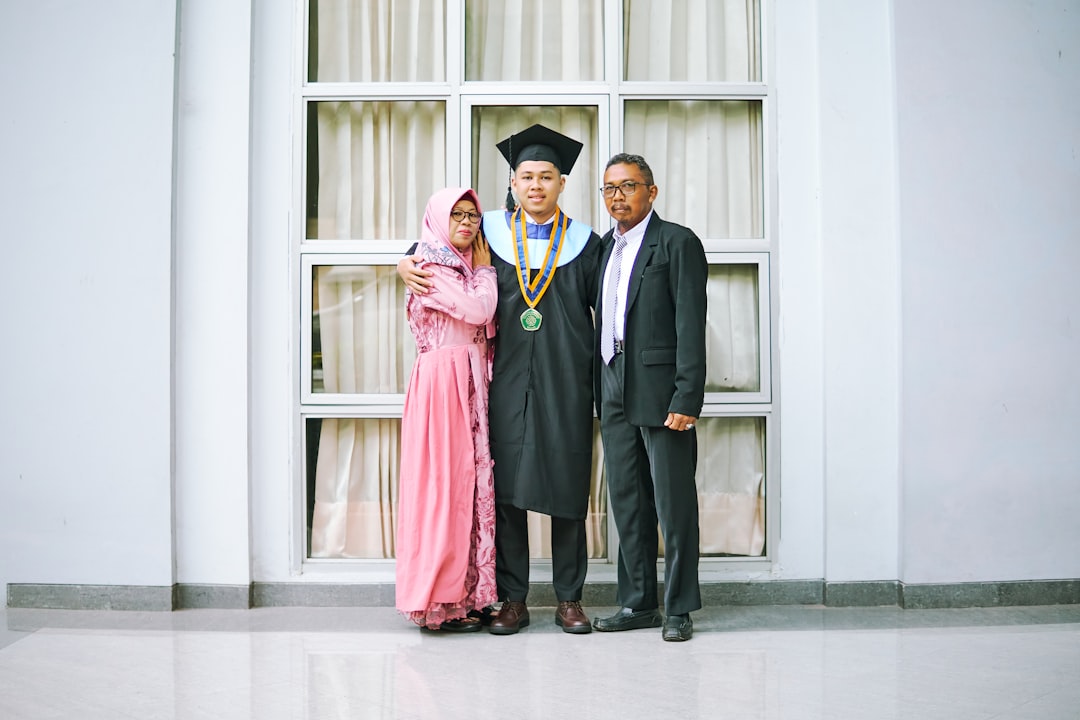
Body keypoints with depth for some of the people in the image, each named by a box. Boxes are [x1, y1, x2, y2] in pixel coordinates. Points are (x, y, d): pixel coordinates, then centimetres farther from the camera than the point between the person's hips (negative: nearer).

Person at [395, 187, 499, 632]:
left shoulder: (464, 267, 19)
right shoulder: (431, 266, -7)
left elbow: (486, 324, 14)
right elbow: (477, 310, -14)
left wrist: (482, 266, 10)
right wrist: (485, 267, -1)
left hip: (470, 383, 9)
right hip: (443, 380, -9)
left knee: (467, 481, 8)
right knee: (444, 481, -6)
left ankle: (461, 593, 15)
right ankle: (437, 602, 1)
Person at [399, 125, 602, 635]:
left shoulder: (583, 241, 6)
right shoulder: (492, 230, 8)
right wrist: (407, 263, 2)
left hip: (565, 381, 0)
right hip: (509, 380, 1)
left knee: (567, 488, 3)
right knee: (507, 488, 1)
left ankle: (568, 599, 14)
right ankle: (513, 600, 11)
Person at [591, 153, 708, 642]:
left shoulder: (677, 242, -3)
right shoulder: (605, 246, 17)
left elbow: (691, 324, -10)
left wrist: (686, 397, -17)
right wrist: (599, 391, 10)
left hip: (660, 390, -7)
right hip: (613, 391, 7)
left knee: (674, 504, -1)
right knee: (627, 503, 11)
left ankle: (679, 609, 9)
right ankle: (638, 604, 21)